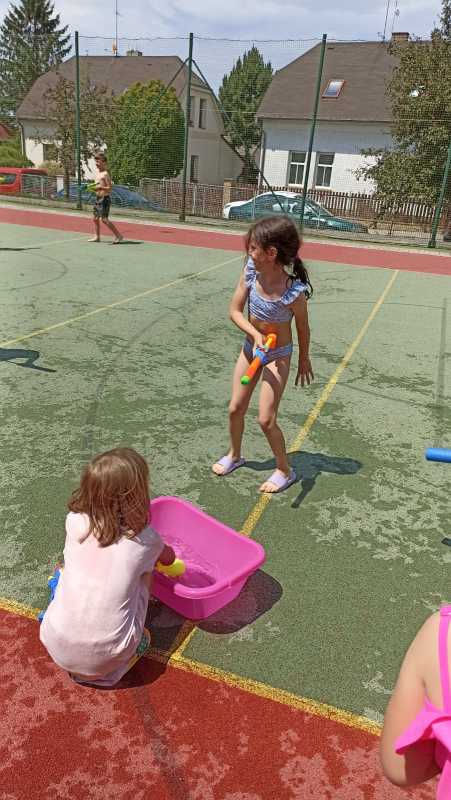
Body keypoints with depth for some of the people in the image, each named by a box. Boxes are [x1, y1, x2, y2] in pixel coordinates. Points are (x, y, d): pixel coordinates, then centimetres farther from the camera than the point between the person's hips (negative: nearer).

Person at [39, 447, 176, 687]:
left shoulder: (74, 521, -5)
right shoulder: (145, 539, -10)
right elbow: (168, 558, 15)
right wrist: (165, 552, 41)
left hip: (57, 648, 3)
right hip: (107, 656, -2)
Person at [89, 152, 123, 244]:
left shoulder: (105, 174, -14)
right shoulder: (99, 173, 13)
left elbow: (109, 187, -18)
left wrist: (100, 187, -29)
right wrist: (93, 188, 10)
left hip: (104, 199, -10)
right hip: (98, 198, 10)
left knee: (104, 219, -14)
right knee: (95, 218, 14)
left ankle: (118, 236, -10)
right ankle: (97, 237, 26)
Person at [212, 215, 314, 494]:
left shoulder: (293, 292, -28)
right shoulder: (250, 271, -15)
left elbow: (303, 329, -10)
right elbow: (235, 311, -8)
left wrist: (304, 360, 4)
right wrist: (255, 335, -25)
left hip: (277, 355, -5)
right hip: (250, 347, 5)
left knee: (266, 420, -4)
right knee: (236, 408, 12)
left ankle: (285, 471, 19)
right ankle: (234, 456, 38)